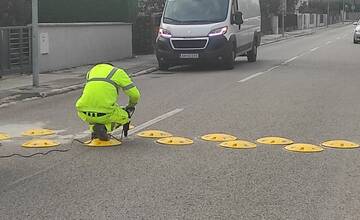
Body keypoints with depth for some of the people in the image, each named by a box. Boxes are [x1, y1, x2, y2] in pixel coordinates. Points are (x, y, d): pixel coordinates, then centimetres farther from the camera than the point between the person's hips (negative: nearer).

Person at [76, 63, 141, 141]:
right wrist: (131, 106, 35)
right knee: (124, 117, 25)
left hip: (84, 114, 4)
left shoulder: (92, 71, 29)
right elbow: (135, 95, 11)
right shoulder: (119, 72, 17)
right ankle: (103, 128, -2)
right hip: (104, 113, -4)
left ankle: (94, 130, 14)